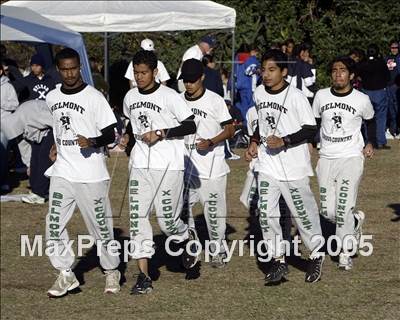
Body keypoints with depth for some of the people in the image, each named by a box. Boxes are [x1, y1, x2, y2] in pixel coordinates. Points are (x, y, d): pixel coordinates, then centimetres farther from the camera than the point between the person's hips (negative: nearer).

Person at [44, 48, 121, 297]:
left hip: (91, 174, -5)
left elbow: (110, 134, -10)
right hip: (62, 172, 5)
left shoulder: (94, 97, -9)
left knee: (100, 225, 2)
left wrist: (92, 142, -27)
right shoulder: (52, 98, 8)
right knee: (54, 225, -2)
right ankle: (66, 275, 8)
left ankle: (112, 271, 19)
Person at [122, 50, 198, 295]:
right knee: (137, 217, -4)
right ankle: (144, 276, -1)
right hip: (140, 164, 5)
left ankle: (188, 237, 34)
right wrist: (129, 137, 13)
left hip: (168, 165, -5)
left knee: (168, 220, -3)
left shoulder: (170, 96, -10)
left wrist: (161, 134, -18)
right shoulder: (130, 97, 9)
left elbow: (191, 126, -12)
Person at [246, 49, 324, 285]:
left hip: (294, 166, -5)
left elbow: (311, 130, -13)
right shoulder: (259, 94, 4)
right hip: (267, 165, 5)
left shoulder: (296, 97, -15)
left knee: (303, 212, 3)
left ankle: (317, 255, 24)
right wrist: (255, 143, 8)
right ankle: (278, 261, 9)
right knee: (266, 213, -1)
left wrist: (284, 141, -22)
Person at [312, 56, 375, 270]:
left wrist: (370, 143, 3)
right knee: (328, 211, 2)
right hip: (326, 158, 3)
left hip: (351, 158, -3)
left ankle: (346, 253, 5)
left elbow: (370, 121, 14)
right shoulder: (321, 96, 1)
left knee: (344, 208, -11)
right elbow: (314, 123, 14)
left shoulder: (362, 100, -5)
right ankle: (355, 220, 33)